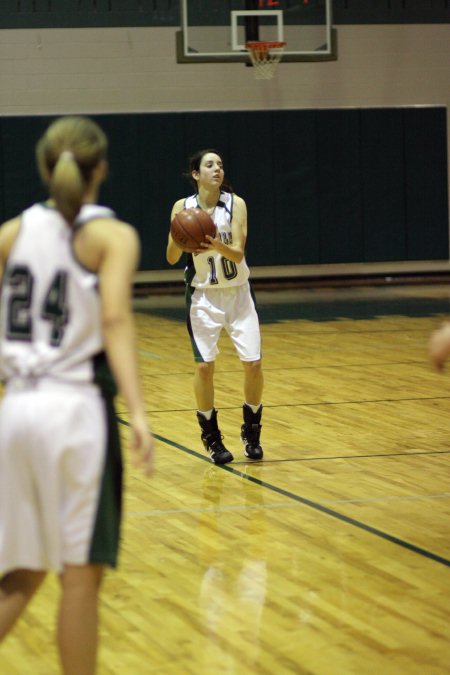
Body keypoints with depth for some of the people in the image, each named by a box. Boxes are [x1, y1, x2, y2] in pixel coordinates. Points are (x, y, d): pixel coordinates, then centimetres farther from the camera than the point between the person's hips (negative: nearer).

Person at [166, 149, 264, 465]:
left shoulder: (236, 204, -10)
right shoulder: (183, 207, -8)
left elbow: (238, 253, -18)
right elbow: (171, 258, -9)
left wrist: (218, 245, -38)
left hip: (238, 293, 0)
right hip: (203, 296, 0)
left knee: (253, 363, -5)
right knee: (204, 365, -6)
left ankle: (251, 432, 16)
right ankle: (211, 436, 12)